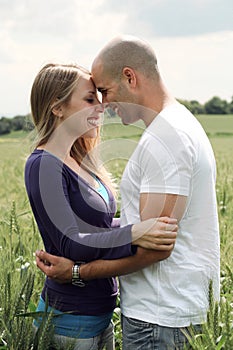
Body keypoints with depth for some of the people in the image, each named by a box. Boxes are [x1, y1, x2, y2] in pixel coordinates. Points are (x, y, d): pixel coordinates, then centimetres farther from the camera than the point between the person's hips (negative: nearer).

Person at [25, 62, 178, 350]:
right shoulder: (44, 166, -19)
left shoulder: (78, 161, 9)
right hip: (71, 320, -9)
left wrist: (152, 226, 1)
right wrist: (134, 234, -34)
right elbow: (70, 243, -25)